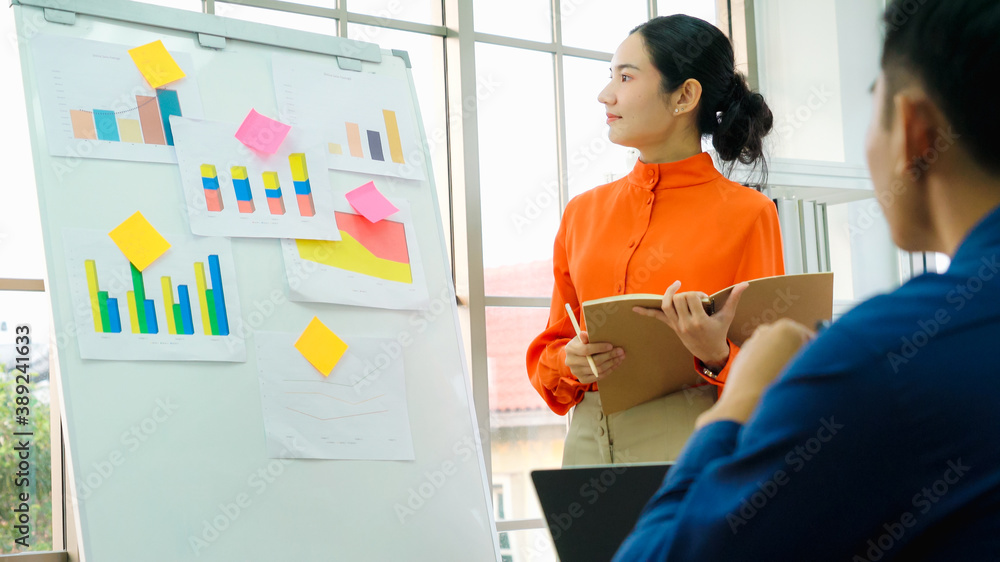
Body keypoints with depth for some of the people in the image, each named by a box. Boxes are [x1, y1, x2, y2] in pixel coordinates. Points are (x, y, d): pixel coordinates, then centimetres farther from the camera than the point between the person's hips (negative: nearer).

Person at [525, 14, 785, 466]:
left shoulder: (746, 213, 1)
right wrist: (570, 365, -4)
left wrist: (718, 358, -19)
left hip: (697, 442, -3)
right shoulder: (584, 213, 14)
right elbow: (547, 352, 18)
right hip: (590, 441, 4)